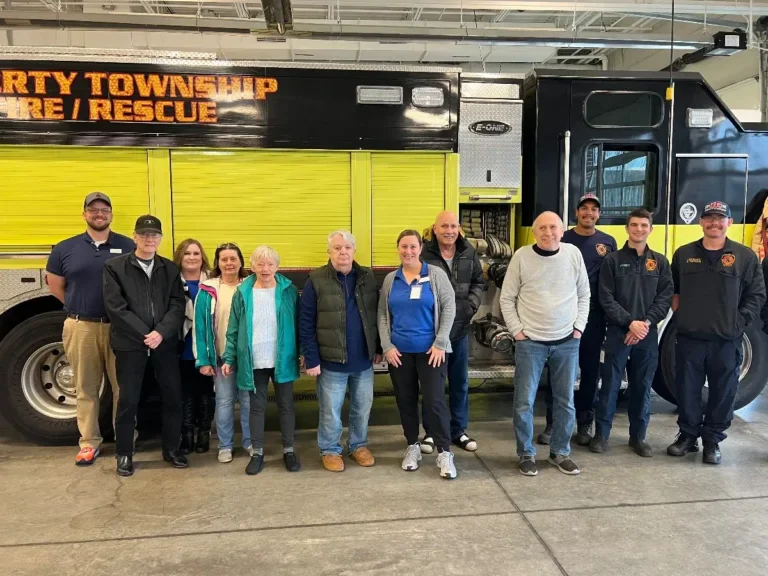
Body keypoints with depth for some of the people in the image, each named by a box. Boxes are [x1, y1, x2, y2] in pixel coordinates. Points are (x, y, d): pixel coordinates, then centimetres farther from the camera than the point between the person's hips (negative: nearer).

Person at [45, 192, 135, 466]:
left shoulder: (128, 247, 0)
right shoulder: (65, 248, 4)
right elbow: (55, 285, 13)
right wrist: (80, 307, 11)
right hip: (81, 328, 1)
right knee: (86, 388, 9)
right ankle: (89, 443, 20)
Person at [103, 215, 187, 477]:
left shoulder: (170, 268, 8)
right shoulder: (115, 267, -1)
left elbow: (178, 306, 1)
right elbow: (116, 308, -8)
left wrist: (161, 332, -14)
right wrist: (145, 334, -13)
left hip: (165, 342, 3)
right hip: (130, 343, -3)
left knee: (173, 396, 7)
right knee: (128, 400, 5)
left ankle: (171, 448, 24)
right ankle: (124, 454, 21)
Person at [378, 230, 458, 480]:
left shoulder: (436, 274, -3)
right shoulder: (390, 279, 6)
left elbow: (449, 307, -5)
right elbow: (382, 314, 7)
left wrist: (440, 343, -11)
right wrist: (387, 346, -3)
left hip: (430, 350, -3)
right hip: (399, 351, 3)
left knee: (434, 400, -5)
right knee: (405, 400, 11)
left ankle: (444, 452, 7)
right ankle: (413, 446, 27)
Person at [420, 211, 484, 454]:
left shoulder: (469, 254, 3)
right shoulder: (423, 254, -13)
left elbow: (478, 282, 14)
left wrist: (472, 303, -2)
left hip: (460, 327, 5)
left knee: (460, 381, 14)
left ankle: (458, 430, 28)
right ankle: (431, 432, 22)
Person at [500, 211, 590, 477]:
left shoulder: (573, 253, 1)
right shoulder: (522, 256, -6)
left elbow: (584, 295, 9)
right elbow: (507, 298, -1)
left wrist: (579, 328, 2)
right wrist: (517, 330, -7)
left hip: (567, 342, 2)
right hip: (530, 342, -2)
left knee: (566, 401, 11)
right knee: (524, 402, 2)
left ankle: (560, 452, 27)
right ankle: (526, 454, 18)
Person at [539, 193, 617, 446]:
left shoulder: (608, 242, 8)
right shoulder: (562, 239, 3)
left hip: (594, 316, 2)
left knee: (590, 370, 8)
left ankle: (585, 424, 20)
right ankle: (553, 422, 11)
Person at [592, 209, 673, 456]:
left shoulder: (660, 262, 9)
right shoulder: (613, 260, 1)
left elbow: (665, 297, 2)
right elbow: (606, 299, -5)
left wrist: (646, 322, -12)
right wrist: (630, 323, -14)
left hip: (648, 334, 2)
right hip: (618, 332, -2)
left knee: (642, 387, 9)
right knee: (610, 385, 2)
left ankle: (638, 435, 21)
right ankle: (601, 433, 12)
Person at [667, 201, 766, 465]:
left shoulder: (745, 256, 1)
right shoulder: (684, 254, 6)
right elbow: (671, 289, 16)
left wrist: (739, 322, -6)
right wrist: (678, 312, 4)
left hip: (727, 341, -1)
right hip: (689, 338, 1)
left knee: (723, 393, 7)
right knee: (687, 391, 8)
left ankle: (712, 440, 22)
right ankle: (688, 435, 24)